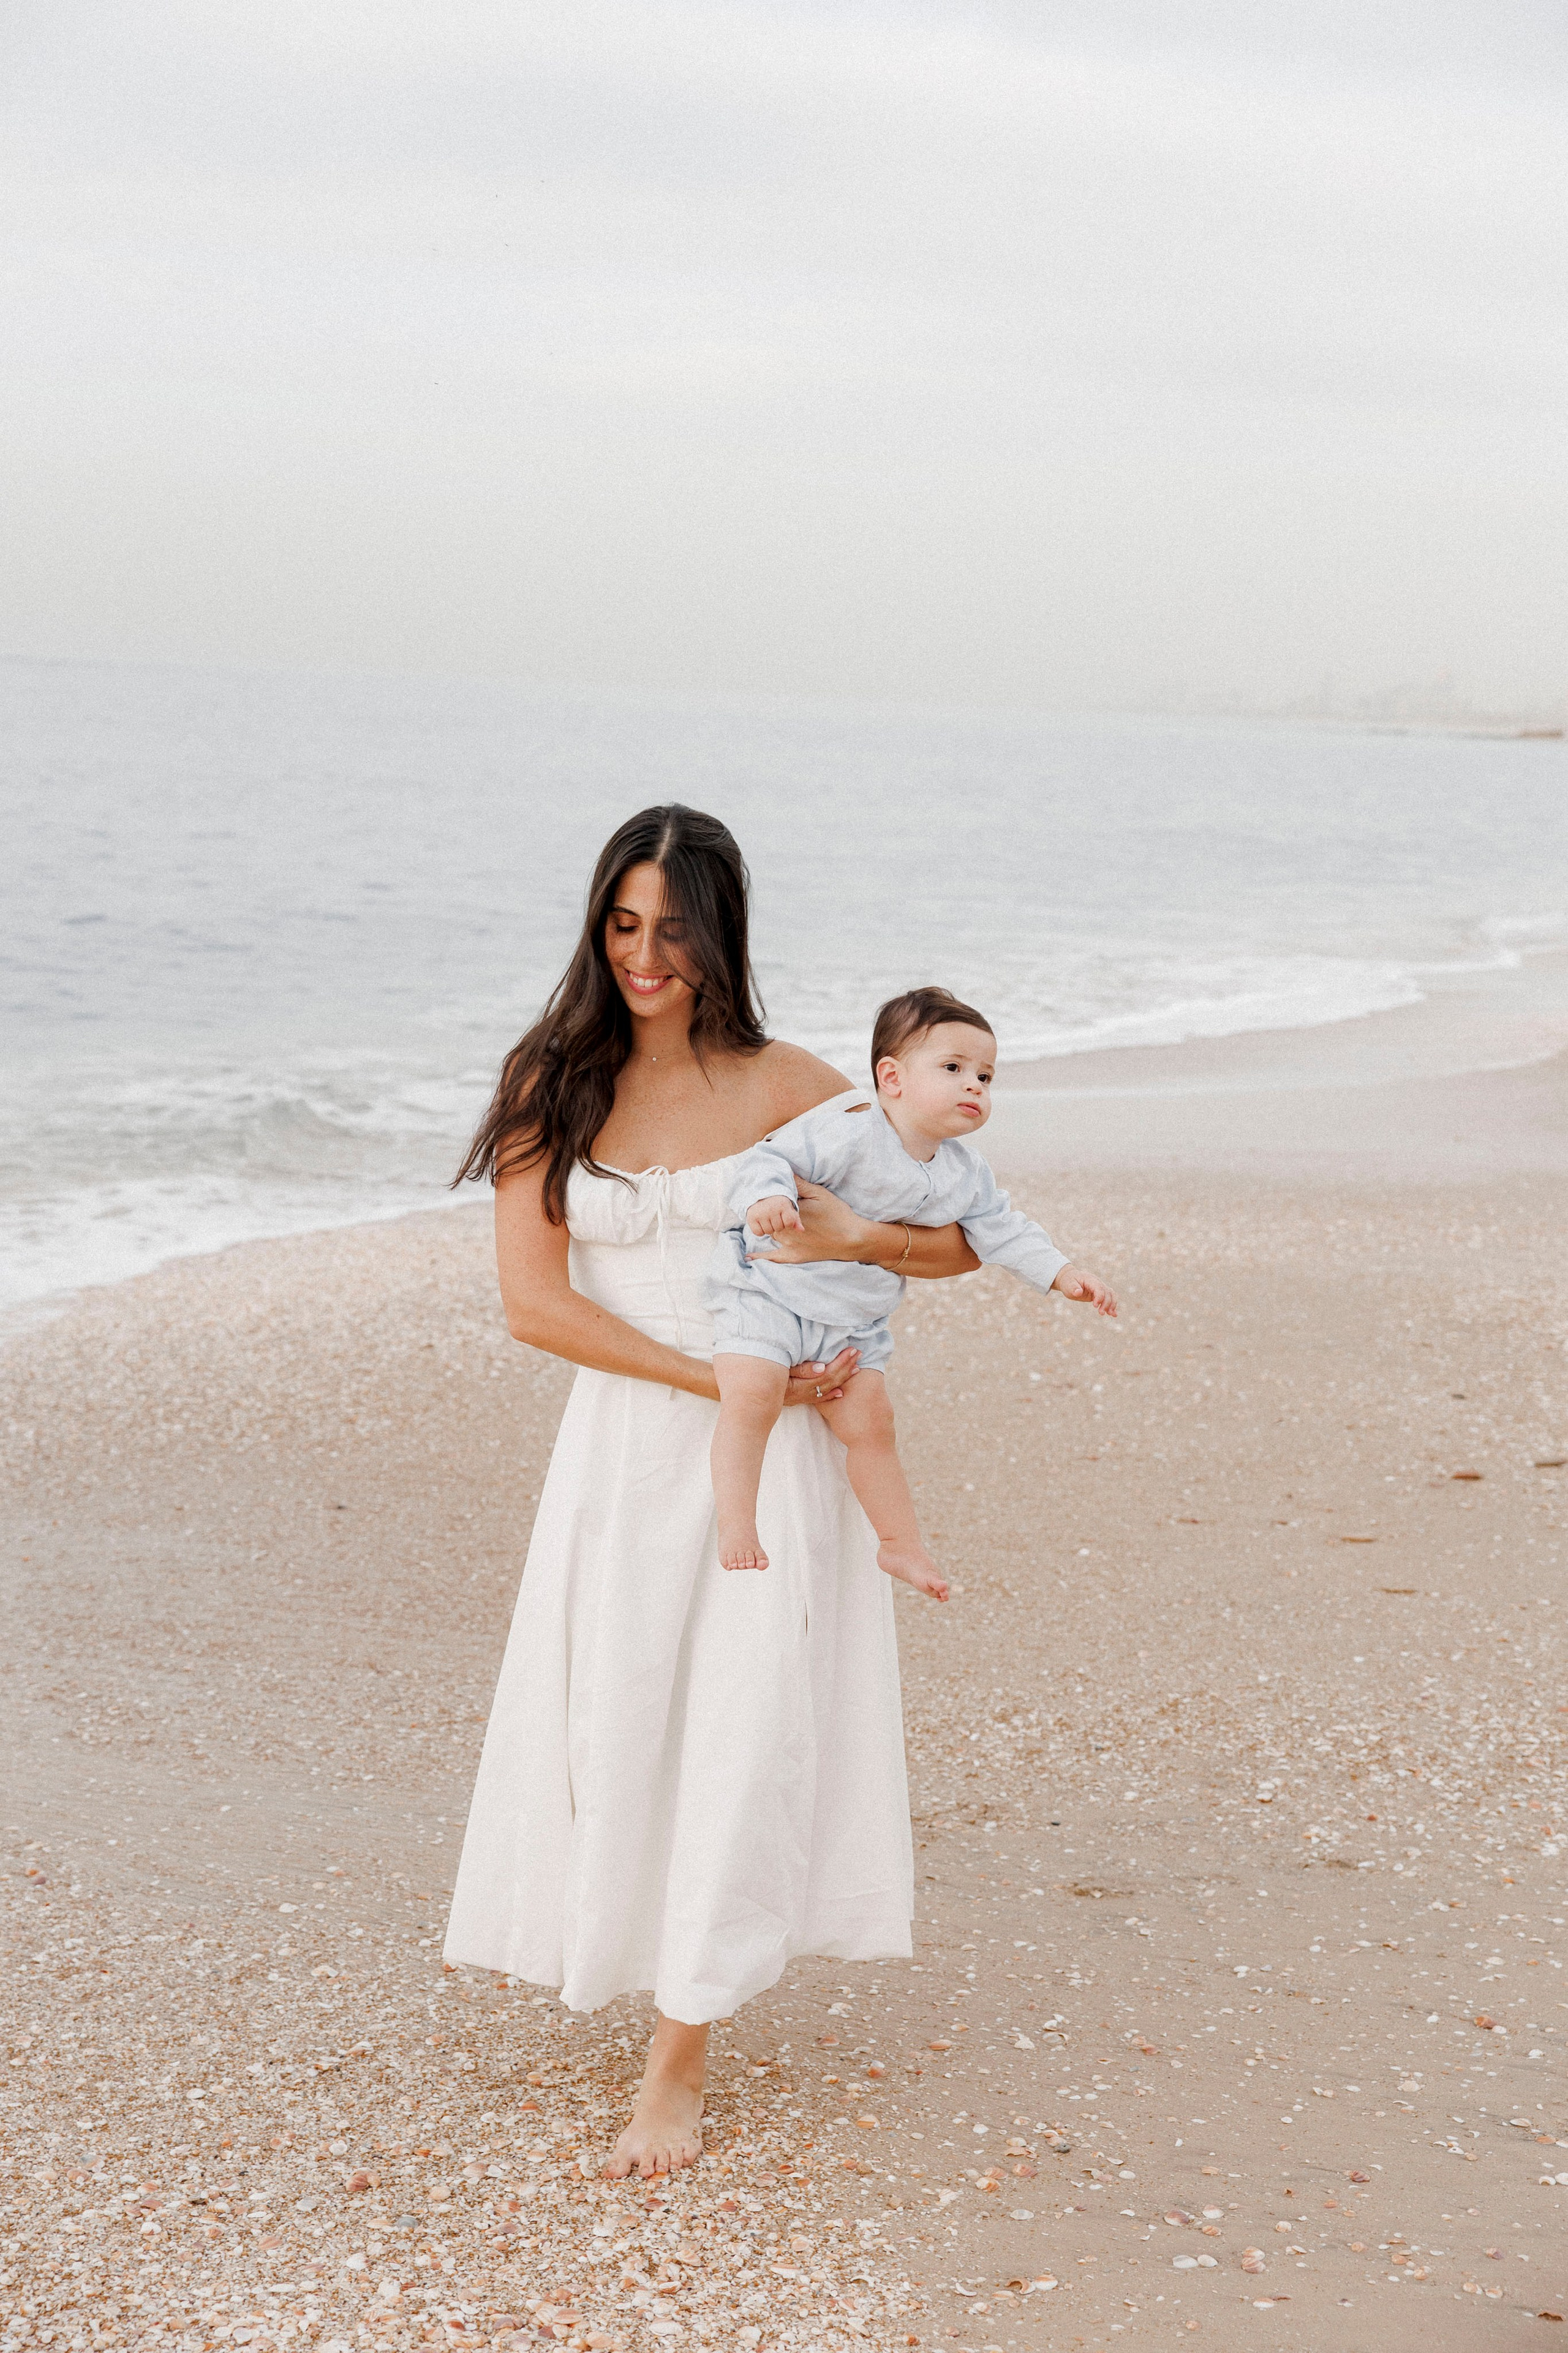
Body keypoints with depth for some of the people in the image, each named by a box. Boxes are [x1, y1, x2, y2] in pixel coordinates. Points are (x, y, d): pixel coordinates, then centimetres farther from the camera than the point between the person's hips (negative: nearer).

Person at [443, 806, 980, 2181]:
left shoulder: (784, 1088, -2)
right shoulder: (553, 1086, 0)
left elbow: (962, 1240, 3)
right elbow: (533, 1299, -8)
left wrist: (856, 1236, -20)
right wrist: (719, 1378, -15)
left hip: (763, 1457, -1)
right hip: (620, 1447, 1)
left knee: (739, 1733, -3)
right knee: (615, 1722, 7)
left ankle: (680, 2067, 6)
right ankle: (598, 1945, 37)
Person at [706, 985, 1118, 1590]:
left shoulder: (963, 1174, 1)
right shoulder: (848, 1132, -23)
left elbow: (1001, 1228, 13)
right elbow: (772, 1157, -25)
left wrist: (1062, 1274, 6)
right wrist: (765, 1200, -47)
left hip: (854, 1324, 6)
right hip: (768, 1289, -6)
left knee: (870, 1423, 10)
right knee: (752, 1398, -23)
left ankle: (901, 1544, 24)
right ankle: (736, 1528, -15)